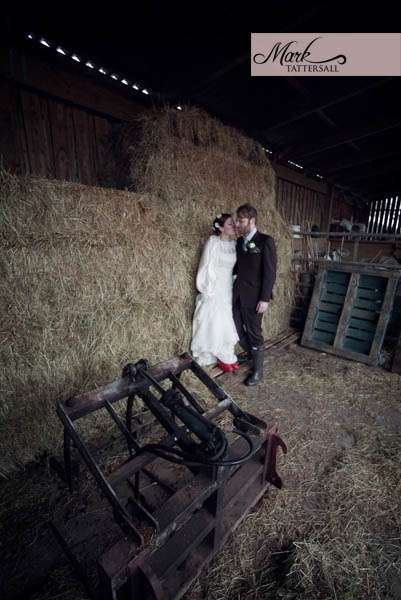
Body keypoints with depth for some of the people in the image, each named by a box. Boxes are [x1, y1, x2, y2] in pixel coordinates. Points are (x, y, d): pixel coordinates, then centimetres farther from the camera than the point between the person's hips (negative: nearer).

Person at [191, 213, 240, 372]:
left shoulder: (233, 243, 7)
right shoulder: (213, 242, -12)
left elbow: (234, 268, 10)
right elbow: (208, 268, -12)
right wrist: (209, 291, -12)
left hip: (228, 290, 6)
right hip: (215, 290, -6)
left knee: (227, 324, 11)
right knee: (215, 323, 2)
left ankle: (225, 357, 26)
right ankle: (224, 358, 17)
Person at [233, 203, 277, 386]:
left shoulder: (265, 241, -9)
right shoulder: (239, 241, 11)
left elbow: (270, 272, -13)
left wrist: (265, 298, -16)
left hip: (253, 297, -6)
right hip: (237, 295, 6)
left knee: (254, 333, 5)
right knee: (238, 329, 13)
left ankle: (257, 371, 23)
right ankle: (252, 354, 39)